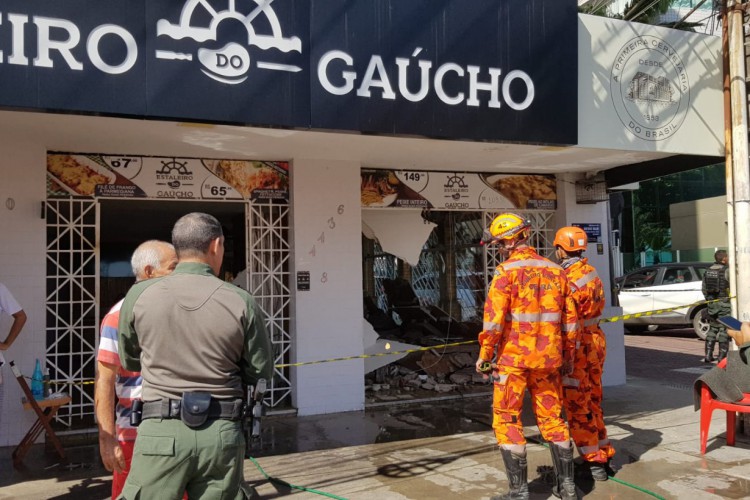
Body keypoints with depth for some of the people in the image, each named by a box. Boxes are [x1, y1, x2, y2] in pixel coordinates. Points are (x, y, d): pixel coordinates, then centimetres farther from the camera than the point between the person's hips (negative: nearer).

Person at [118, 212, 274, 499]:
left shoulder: (140, 295, -3)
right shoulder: (241, 301, -5)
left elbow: (129, 362, 12)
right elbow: (261, 372, 3)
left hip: (161, 432, 0)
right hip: (221, 433, 1)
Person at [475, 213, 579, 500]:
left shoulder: (507, 271, -10)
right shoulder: (555, 271, 8)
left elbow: (494, 318, -16)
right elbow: (570, 320, 10)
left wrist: (484, 355, -6)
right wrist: (568, 357, 19)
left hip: (513, 357, -6)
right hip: (548, 359, 6)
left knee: (507, 421, 4)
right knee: (552, 419, 16)